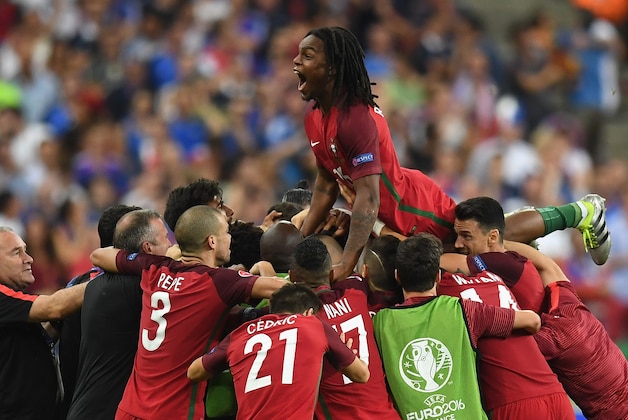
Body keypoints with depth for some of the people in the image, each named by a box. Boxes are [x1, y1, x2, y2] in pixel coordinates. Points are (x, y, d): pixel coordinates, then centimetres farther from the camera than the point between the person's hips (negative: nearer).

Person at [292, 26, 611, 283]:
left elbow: (368, 199, -35)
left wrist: (345, 267, -38)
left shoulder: (354, 119, -31)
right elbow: (326, 185, 11)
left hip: (413, 206, -9)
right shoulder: (314, 117, -3)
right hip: (390, 213, 9)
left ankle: (581, 213, 22)